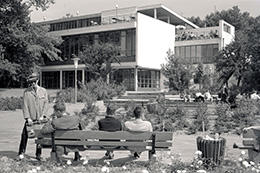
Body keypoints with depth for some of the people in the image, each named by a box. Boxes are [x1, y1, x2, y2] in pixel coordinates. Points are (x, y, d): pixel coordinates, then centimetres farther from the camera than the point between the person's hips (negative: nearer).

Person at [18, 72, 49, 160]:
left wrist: (43, 116, -6)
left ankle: (38, 155, 16)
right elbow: (25, 105, -2)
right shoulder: (26, 92, 1)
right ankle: (21, 153, 10)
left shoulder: (43, 91, 5)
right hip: (30, 119, -1)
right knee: (24, 135, -4)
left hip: (40, 119, 1)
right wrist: (28, 118, -10)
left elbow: (46, 104, 4)